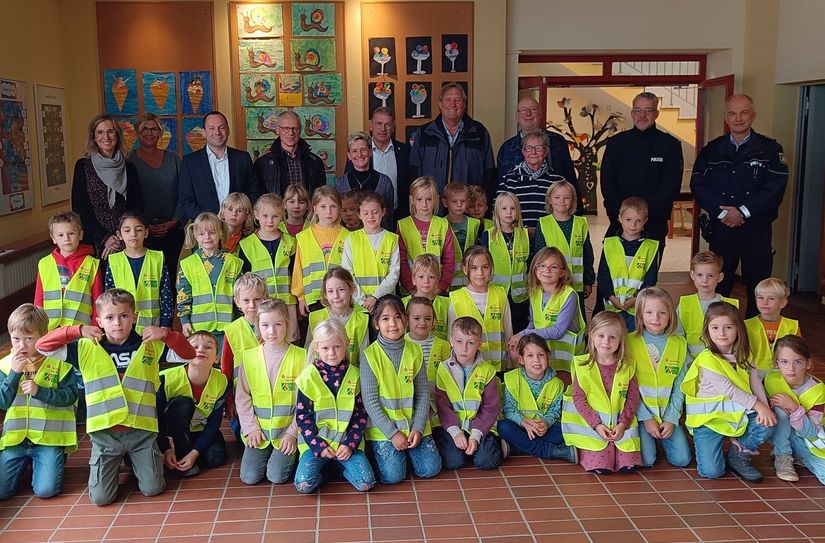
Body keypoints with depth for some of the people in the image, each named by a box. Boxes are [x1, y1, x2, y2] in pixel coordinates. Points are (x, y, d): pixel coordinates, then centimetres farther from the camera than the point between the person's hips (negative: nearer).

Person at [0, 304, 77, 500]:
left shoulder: (58, 362, -6)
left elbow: (70, 395, -9)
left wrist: (39, 391, -21)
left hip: (49, 437, -3)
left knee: (45, 490, -13)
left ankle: (57, 460, 18)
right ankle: (26, 463, 26)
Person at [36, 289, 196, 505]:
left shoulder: (150, 346, 2)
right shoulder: (87, 348, -1)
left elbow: (189, 354, -1)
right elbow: (43, 346, -4)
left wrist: (166, 334, -17)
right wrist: (77, 330, -16)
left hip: (142, 431, 0)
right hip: (105, 433, 0)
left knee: (152, 489, -1)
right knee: (100, 497, -3)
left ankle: (134, 461, 31)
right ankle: (115, 464, 29)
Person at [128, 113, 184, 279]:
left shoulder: (173, 159, 11)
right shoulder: (130, 161, 4)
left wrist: (175, 221, -4)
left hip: (173, 228, 2)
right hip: (143, 230, -2)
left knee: (170, 272, 0)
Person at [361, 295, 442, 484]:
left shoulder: (415, 351, 1)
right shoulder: (370, 355, -10)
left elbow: (423, 393, 3)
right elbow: (369, 400, -11)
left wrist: (418, 428, -8)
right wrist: (392, 433, -14)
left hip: (414, 425, 3)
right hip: (383, 428, -3)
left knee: (430, 469, -8)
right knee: (393, 475, -15)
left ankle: (406, 451, 21)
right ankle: (375, 450, 15)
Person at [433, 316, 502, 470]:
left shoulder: (487, 370, -2)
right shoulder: (443, 369, -1)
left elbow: (491, 407, -3)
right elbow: (442, 405, -3)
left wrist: (475, 435, -14)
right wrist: (455, 432, -16)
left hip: (480, 426, 0)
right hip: (451, 426, 0)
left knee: (487, 461, -20)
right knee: (453, 461, -21)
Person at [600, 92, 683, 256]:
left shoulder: (670, 145, 3)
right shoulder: (616, 142, 9)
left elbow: (671, 187, -3)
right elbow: (606, 183, 5)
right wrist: (620, 212, -10)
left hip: (654, 224, -1)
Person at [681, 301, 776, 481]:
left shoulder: (743, 355, 5)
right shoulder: (707, 359, -16)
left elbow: (756, 382, -3)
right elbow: (728, 389, -21)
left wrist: (764, 407, -19)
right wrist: (757, 405, -23)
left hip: (738, 413, 6)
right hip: (709, 419, -5)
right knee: (711, 471, -17)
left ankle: (738, 456, 6)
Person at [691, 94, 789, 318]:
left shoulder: (770, 149, 2)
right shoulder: (711, 150, 9)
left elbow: (775, 188, -8)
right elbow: (698, 185, -1)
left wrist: (743, 211, -16)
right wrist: (722, 212, -14)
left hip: (757, 228, -2)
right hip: (720, 227, 2)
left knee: (758, 286, 3)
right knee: (718, 285, 8)